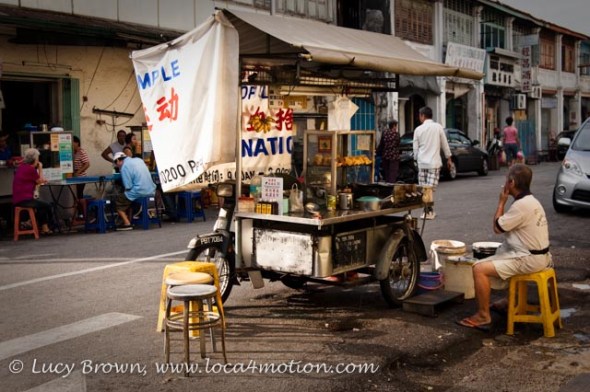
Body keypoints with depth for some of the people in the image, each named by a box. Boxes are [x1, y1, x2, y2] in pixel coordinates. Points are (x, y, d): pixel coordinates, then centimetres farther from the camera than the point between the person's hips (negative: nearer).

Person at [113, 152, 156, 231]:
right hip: (151, 191, 8)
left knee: (118, 200, 9)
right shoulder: (138, 160, 13)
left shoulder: (124, 167, -10)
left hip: (139, 193, -8)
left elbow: (128, 187, -13)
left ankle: (127, 223, 1)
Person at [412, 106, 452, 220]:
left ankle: (429, 210, 14)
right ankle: (428, 212, -8)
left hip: (422, 162, 2)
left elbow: (415, 148, 7)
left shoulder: (418, 129, 2)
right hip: (434, 162, -1)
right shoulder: (438, 127, -1)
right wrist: (449, 159, 14)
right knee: (430, 188, -3)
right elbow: (445, 144, 4)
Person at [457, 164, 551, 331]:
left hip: (529, 259, -10)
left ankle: (483, 316, -8)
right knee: (501, 255, 34)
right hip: (538, 255, 10)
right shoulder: (531, 201, 10)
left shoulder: (521, 205, -22)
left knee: (479, 268, -16)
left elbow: (497, 227, -12)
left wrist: (502, 202, -5)